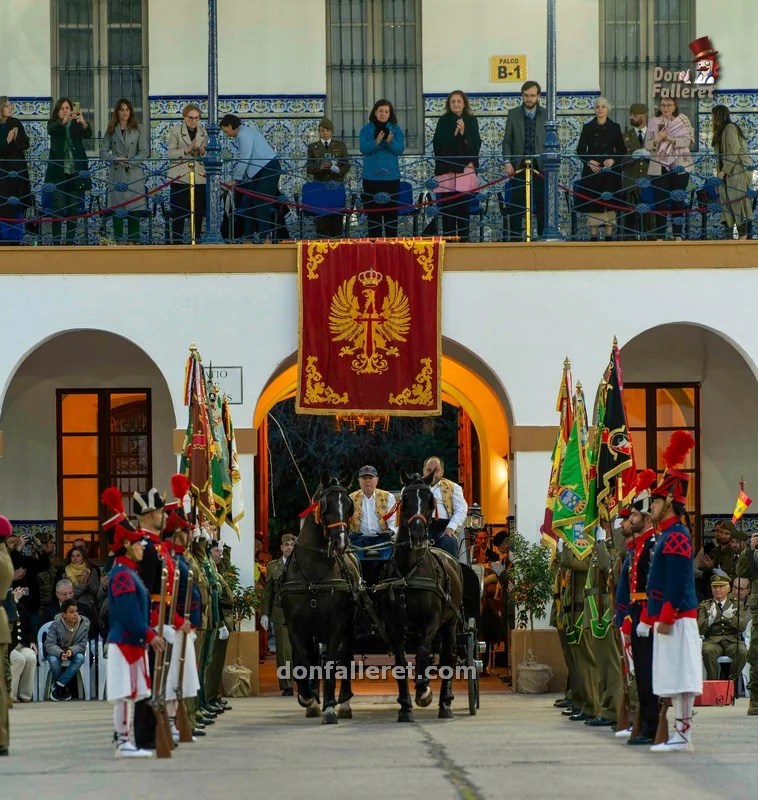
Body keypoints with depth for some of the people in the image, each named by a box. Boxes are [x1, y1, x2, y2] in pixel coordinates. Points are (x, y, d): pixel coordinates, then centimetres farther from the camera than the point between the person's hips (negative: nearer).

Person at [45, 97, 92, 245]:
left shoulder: (76, 125, 10)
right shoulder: (54, 124, 8)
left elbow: (88, 134, -10)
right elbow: (51, 130, -16)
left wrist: (84, 123, -33)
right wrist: (64, 120, -36)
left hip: (75, 171, 1)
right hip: (58, 172, -1)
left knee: (74, 209, 2)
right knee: (58, 209, -6)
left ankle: (70, 241, 7)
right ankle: (56, 241, -4)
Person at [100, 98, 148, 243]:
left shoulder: (137, 129, 4)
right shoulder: (111, 130, 8)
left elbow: (144, 152, -1)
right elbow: (103, 151, 6)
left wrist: (130, 162, -14)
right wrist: (116, 159, -11)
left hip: (134, 173, -1)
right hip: (116, 174, 1)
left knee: (134, 208, -2)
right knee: (117, 209, -1)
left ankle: (133, 240, 3)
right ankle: (118, 241, 3)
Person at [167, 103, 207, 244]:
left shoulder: (203, 132, 12)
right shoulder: (175, 131, 3)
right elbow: (171, 153, -5)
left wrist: (203, 152, -11)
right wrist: (187, 150, -19)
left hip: (199, 178, 3)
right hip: (180, 178, -3)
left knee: (198, 213, 2)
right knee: (178, 213, -4)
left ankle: (195, 241, 9)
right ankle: (177, 242, -1)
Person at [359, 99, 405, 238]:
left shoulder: (396, 129, 6)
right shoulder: (366, 129, 4)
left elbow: (400, 149, -5)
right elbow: (364, 149, -8)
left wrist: (390, 142, -25)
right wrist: (376, 142, -25)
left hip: (391, 176, 0)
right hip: (371, 176, 0)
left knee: (391, 210, 0)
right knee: (373, 210, 0)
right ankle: (374, 241, 3)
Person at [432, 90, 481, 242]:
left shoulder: (471, 121, 8)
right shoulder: (443, 121, 7)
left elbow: (476, 144, 2)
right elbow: (438, 144, -1)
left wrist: (464, 132, -13)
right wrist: (454, 133, -12)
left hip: (466, 169, 0)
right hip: (446, 171, 0)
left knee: (464, 207, -2)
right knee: (447, 207, -4)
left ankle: (464, 238, 2)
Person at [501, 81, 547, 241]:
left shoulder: (547, 115, 6)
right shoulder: (513, 114, 7)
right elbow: (507, 141, 7)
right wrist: (507, 162, -5)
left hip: (541, 166, 0)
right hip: (519, 166, 0)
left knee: (543, 204, 0)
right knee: (516, 204, -2)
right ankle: (514, 237, 1)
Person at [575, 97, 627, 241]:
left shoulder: (614, 127, 6)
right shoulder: (588, 127, 5)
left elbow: (622, 150, 7)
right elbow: (580, 149, 5)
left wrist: (613, 160, -11)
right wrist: (589, 161, -12)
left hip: (610, 170, 0)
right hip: (592, 170, 0)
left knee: (610, 202, -1)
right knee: (593, 202, -3)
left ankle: (609, 235, 3)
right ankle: (593, 236, 1)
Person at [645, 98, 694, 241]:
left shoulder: (683, 121, 4)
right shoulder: (654, 122, 7)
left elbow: (687, 141, -7)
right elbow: (647, 145, 4)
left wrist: (671, 139, -20)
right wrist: (657, 140, -16)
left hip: (680, 166, 0)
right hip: (659, 167, 0)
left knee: (678, 200, 4)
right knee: (660, 201, -3)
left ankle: (677, 234, 11)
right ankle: (660, 236, -1)